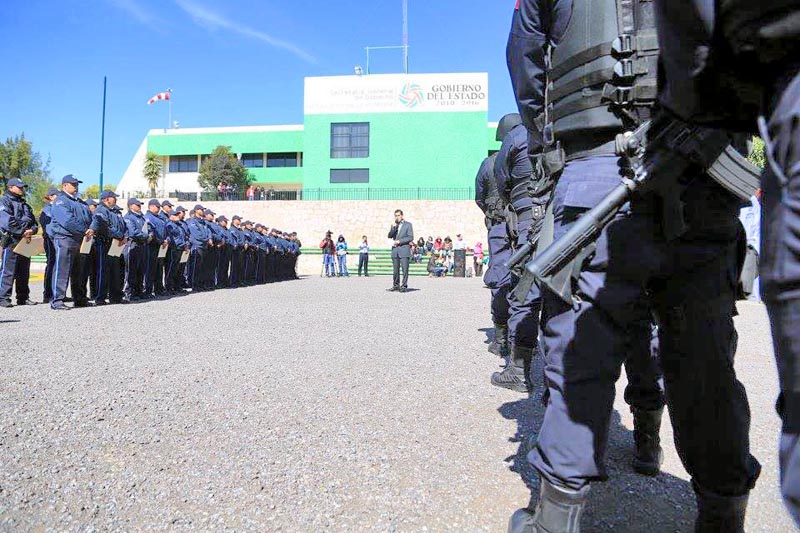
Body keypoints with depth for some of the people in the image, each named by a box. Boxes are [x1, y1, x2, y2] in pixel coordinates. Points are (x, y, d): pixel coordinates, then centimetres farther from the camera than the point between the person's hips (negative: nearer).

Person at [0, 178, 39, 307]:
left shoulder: (25, 204, 21)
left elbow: (34, 222, 16)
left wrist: (31, 230, -5)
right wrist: (23, 232, -18)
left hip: (25, 241, 7)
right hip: (10, 240, -7)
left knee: (24, 272, 10)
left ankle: (23, 297, 16)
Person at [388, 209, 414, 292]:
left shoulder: (408, 224, 3)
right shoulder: (394, 225, 17)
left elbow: (410, 237, -4)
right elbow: (390, 236, 4)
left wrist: (399, 241, -10)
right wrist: (394, 226, -8)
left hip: (404, 250, -4)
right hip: (395, 250, 4)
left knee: (405, 269, -8)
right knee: (395, 269, 6)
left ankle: (404, 286, -3)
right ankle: (396, 285, 14)